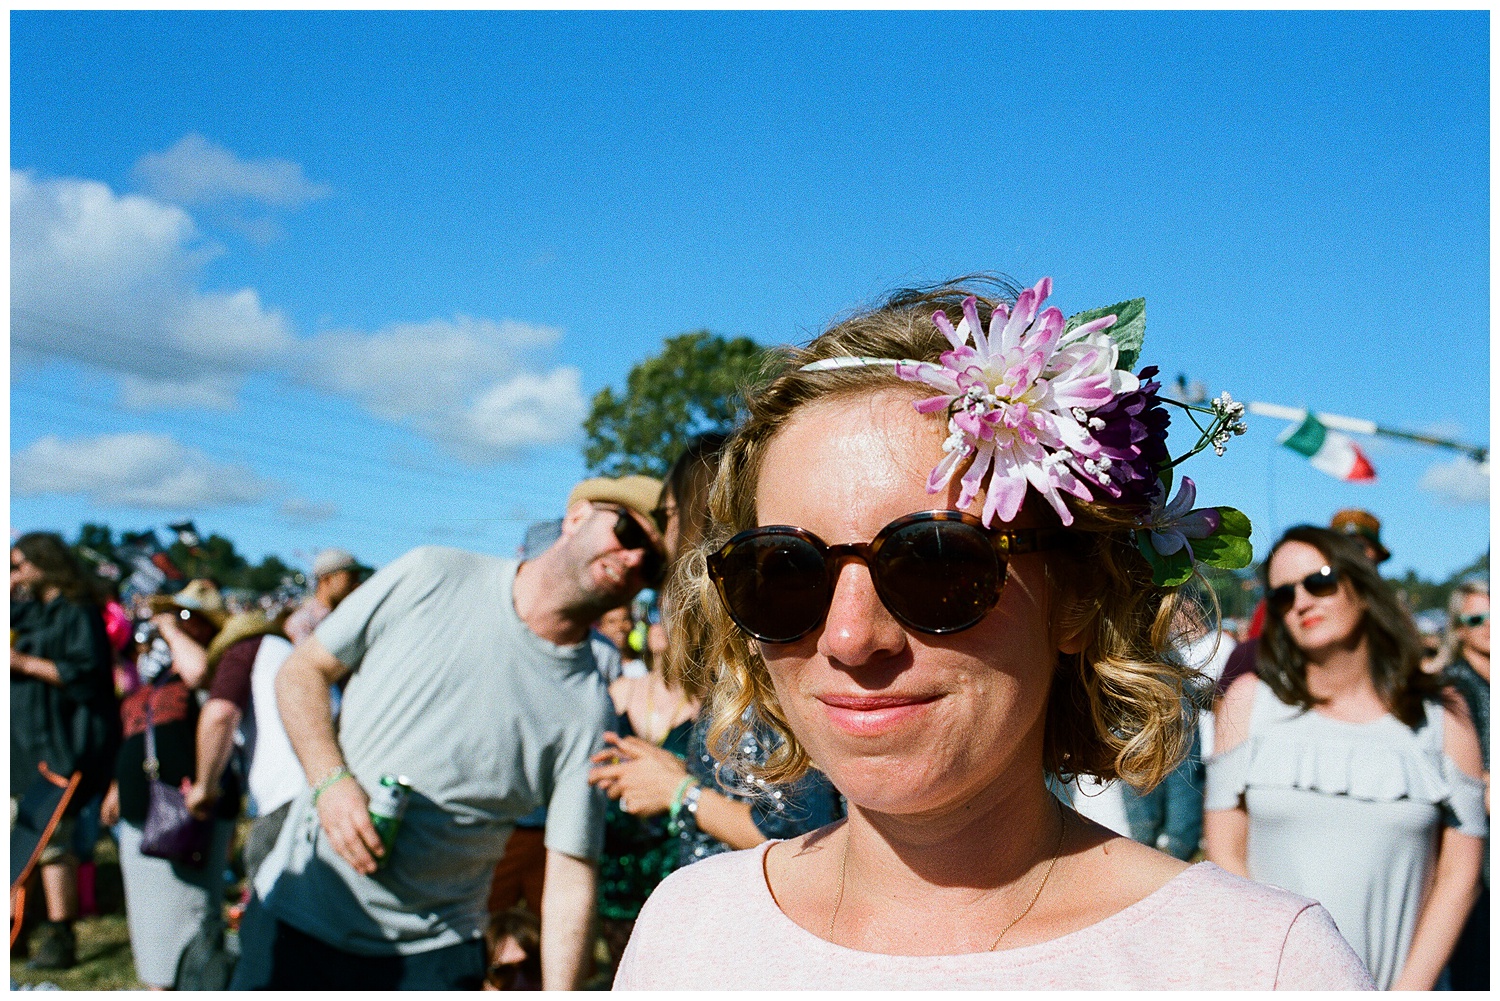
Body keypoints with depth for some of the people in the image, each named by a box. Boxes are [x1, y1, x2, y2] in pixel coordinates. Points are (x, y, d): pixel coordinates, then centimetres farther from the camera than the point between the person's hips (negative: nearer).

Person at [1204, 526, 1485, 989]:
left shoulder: (1442, 717, 1)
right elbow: (1225, 854, -3)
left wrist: (1409, 988, -9)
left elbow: (1460, 873, -1)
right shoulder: (1250, 699, -1)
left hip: (1399, 979, 0)